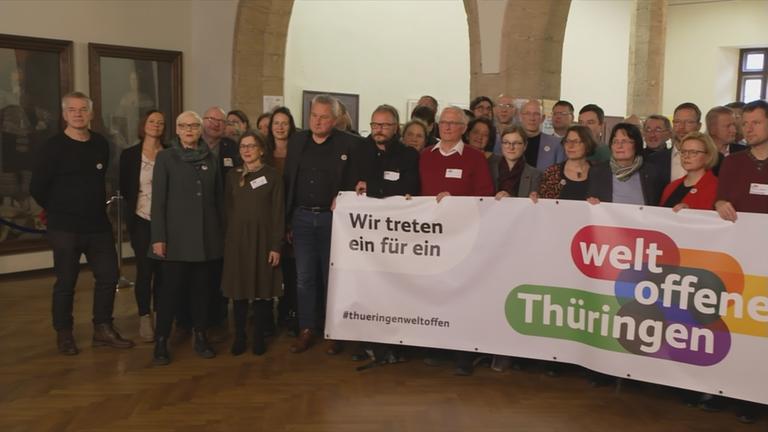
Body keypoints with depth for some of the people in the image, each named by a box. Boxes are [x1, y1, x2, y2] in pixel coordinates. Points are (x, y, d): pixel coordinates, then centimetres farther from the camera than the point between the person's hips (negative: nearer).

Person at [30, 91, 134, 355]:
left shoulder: (101, 144, 5)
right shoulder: (53, 146, -9)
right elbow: (37, 188, -6)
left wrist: (96, 207, 13)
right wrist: (59, 211, 4)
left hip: (98, 225, 5)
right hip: (65, 228, -4)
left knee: (109, 276, 6)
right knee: (66, 282, 5)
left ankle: (103, 329, 20)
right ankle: (64, 334, 19)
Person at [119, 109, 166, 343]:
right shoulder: (129, 154, 2)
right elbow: (125, 188, 5)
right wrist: (137, 204, 1)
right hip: (141, 220, -1)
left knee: (162, 269, 6)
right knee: (144, 269, -2)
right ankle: (145, 317, 11)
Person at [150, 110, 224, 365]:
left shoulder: (210, 158, 9)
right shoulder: (166, 158, 0)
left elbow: (218, 198, 12)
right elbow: (158, 200, -4)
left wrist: (222, 231, 8)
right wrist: (158, 237, -10)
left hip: (206, 235, 3)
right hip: (176, 235, -3)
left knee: (201, 287, 8)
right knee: (172, 288, -2)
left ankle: (201, 337, 18)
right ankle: (161, 342, 8)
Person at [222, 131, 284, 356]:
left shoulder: (272, 175, -1)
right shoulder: (232, 175, 8)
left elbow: (278, 212, -4)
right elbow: (227, 209, 9)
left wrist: (276, 246, -9)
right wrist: (227, 240, 2)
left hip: (263, 238, -2)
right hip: (237, 239, 2)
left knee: (262, 289, 2)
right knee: (238, 290, 4)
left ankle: (259, 337, 13)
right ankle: (239, 336, 14)